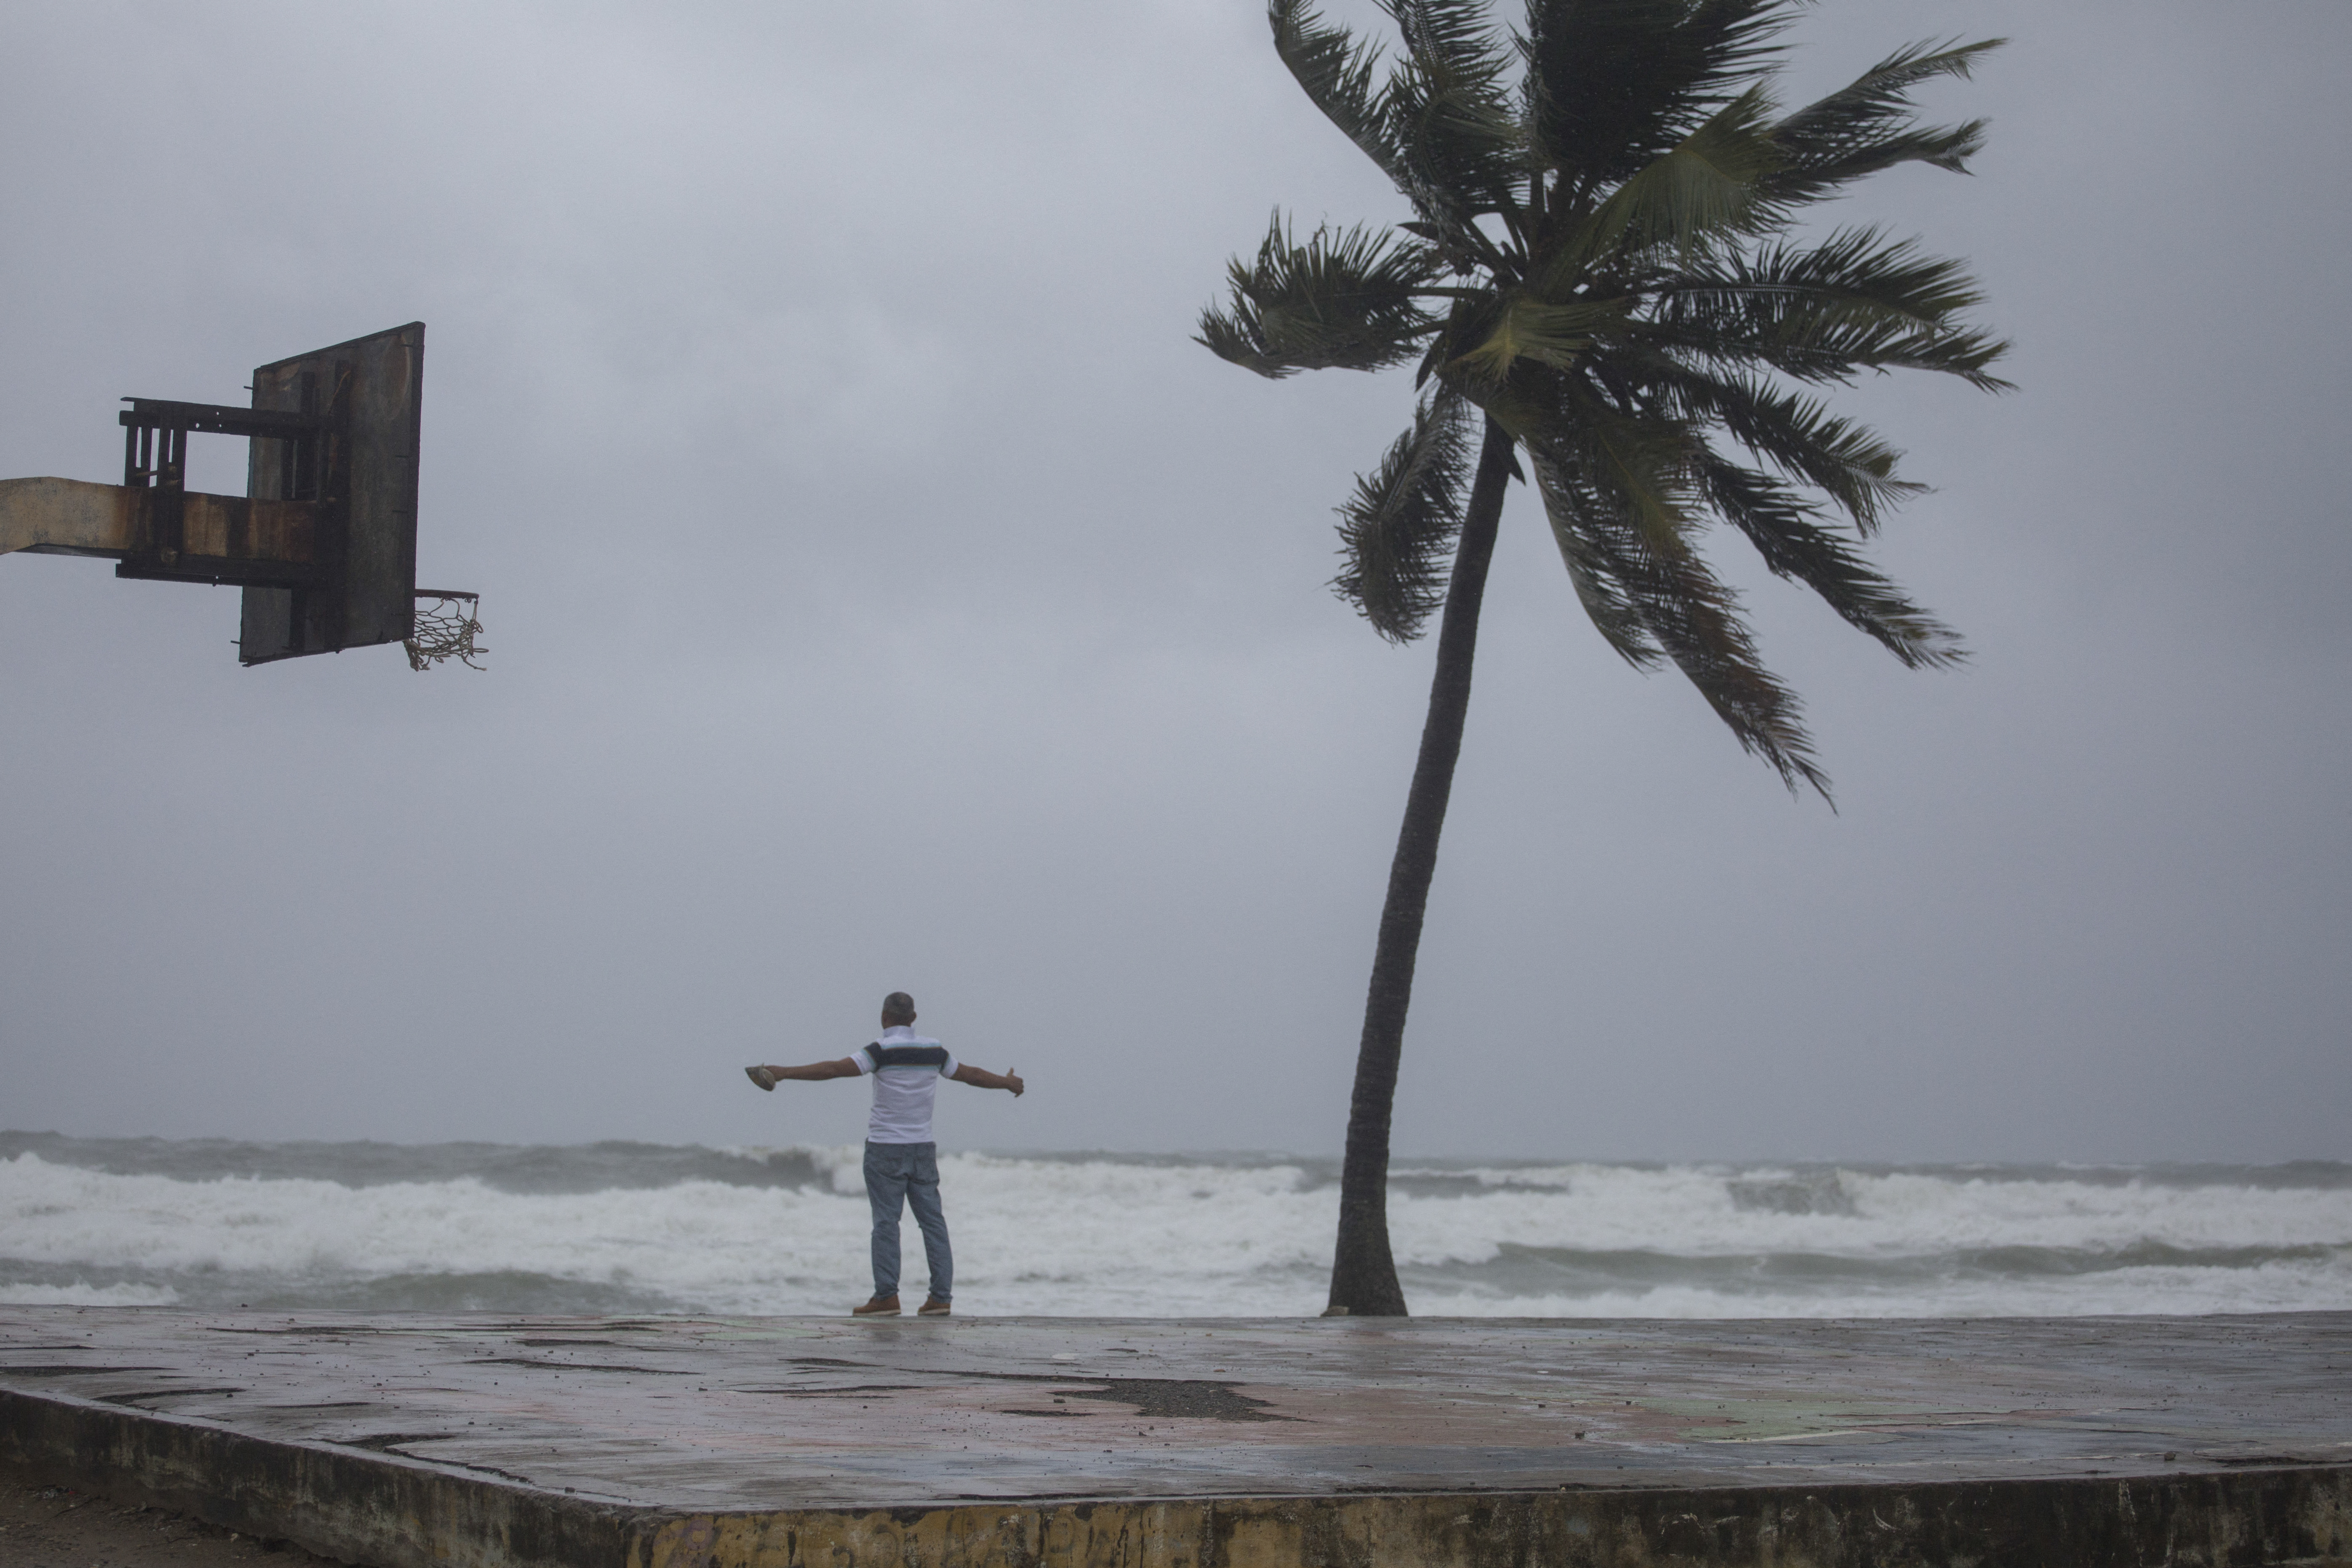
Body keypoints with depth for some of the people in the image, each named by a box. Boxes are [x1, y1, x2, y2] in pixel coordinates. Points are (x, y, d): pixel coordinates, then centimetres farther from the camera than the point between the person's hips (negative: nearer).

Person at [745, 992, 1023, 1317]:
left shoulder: (883, 1050, -10)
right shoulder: (934, 1050, 7)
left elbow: (834, 1069, -19)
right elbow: (971, 1074, 22)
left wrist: (784, 1073, -21)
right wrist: (1008, 1082, 39)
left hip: (885, 1147, -5)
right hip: (923, 1147, 5)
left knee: (886, 1222, -4)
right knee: (932, 1220, 6)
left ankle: (887, 1296, -8)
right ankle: (941, 1296, 3)